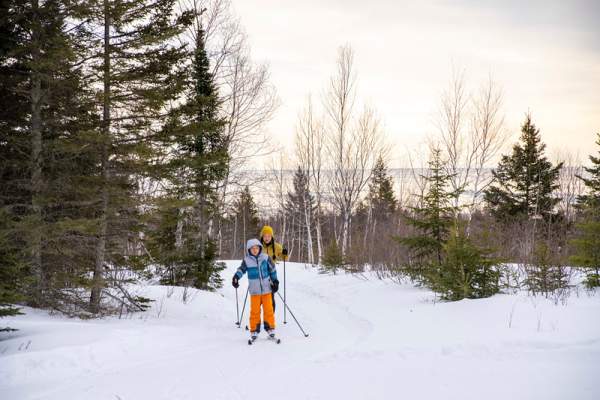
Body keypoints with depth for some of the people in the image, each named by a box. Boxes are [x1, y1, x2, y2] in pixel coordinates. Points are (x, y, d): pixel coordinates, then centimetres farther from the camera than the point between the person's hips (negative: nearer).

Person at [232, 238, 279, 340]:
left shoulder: (265, 257, 0)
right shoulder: (246, 260, -3)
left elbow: (272, 269, 9)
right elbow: (241, 269, 4)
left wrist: (275, 281, 10)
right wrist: (236, 277, -14)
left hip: (266, 288, 1)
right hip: (254, 290, -1)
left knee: (268, 309, 3)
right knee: (255, 311, 0)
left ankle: (270, 328, 15)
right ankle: (254, 331, 9)